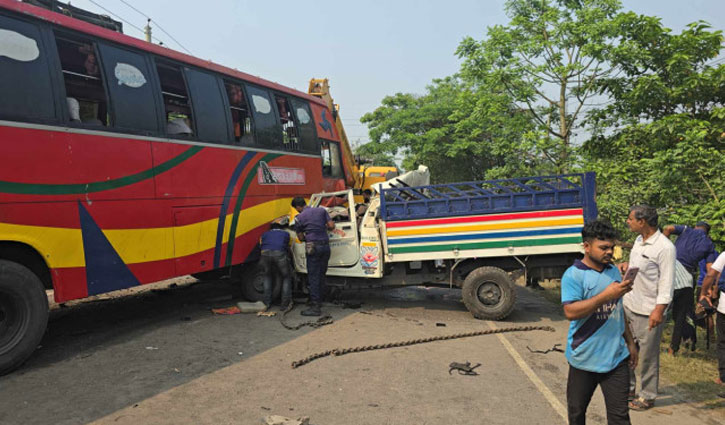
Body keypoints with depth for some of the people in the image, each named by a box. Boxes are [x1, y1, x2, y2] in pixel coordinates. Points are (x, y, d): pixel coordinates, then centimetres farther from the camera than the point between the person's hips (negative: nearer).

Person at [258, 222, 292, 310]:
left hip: (265, 254, 2)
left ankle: (267, 302, 23)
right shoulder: (285, 233, 35)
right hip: (279, 254, -2)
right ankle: (285, 303, 12)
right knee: (286, 277, 19)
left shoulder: (265, 234, 36)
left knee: (268, 276, 27)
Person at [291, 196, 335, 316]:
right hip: (325, 245, 5)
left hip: (313, 247, -5)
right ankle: (319, 300, 25)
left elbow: (301, 238, 5)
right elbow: (332, 226, 4)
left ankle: (315, 307, -6)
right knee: (321, 275, 15)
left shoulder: (299, 218, 0)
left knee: (313, 276, -3)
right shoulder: (321, 210, 10)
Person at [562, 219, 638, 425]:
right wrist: (606, 295, -28)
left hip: (616, 357, 5)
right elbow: (571, 312, -25)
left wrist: (630, 341, 19)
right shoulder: (573, 275, -13)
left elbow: (618, 309, 19)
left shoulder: (614, 271, 9)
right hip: (585, 358, -4)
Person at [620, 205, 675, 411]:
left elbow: (667, 282, -18)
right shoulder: (639, 240, 9)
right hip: (628, 305, 8)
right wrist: (627, 265, 6)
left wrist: (659, 310, -21)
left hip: (648, 311, -8)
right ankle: (628, 388, 32)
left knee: (648, 355, 5)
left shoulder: (664, 247, -17)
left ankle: (648, 396, 21)